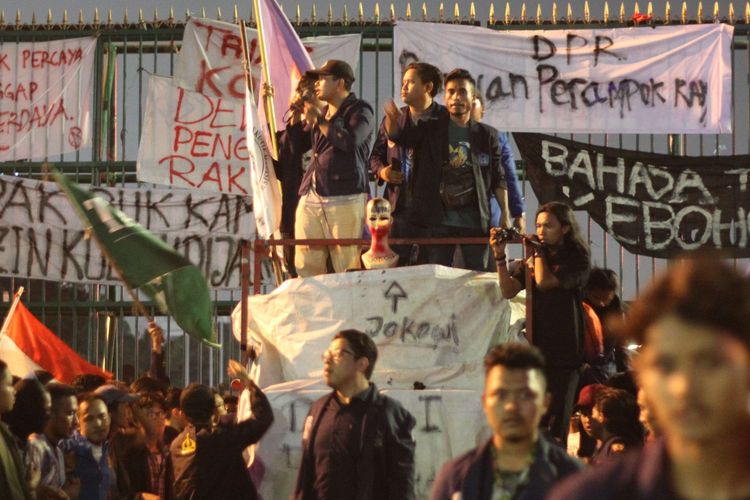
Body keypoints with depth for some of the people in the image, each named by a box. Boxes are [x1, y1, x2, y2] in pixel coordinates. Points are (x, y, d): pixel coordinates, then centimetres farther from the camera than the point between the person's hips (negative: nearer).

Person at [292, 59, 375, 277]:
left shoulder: (360, 111, 1)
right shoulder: (323, 112, 23)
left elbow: (350, 141, -18)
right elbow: (298, 146, 28)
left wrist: (317, 120, -7)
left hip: (344, 199, -7)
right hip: (311, 198, 7)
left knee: (348, 269, -9)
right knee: (306, 267, 1)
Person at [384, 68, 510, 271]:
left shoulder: (487, 135, 6)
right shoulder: (430, 130, 5)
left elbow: (498, 179, 7)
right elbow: (398, 135, -6)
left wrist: (505, 215, 1)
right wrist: (392, 118, -30)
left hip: (475, 222, 0)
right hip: (439, 221, 0)